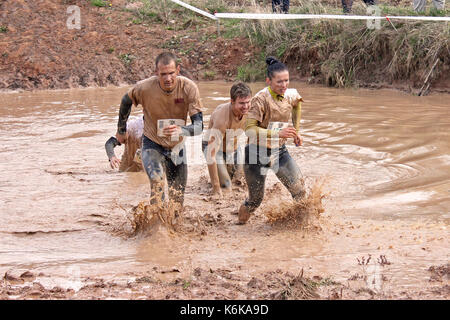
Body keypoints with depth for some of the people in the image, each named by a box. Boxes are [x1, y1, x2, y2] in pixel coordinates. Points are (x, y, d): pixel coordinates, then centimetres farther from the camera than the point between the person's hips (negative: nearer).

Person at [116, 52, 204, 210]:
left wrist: (181, 130, -47)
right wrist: (121, 130, 11)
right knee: (157, 181, -32)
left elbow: (199, 125, -25)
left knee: (177, 206, 8)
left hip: (177, 147, 2)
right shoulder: (144, 87, -24)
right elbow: (126, 101, 0)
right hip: (152, 145, -2)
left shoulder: (189, 88, -23)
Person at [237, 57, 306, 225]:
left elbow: (298, 103, 23)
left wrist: (296, 131, 19)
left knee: (300, 191, -1)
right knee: (255, 199, 5)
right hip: (257, 153, -5)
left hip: (279, 151, 5)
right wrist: (278, 133, -37)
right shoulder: (261, 99, -23)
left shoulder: (291, 95, -5)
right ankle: (240, 222, 30)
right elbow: (249, 130, -29)